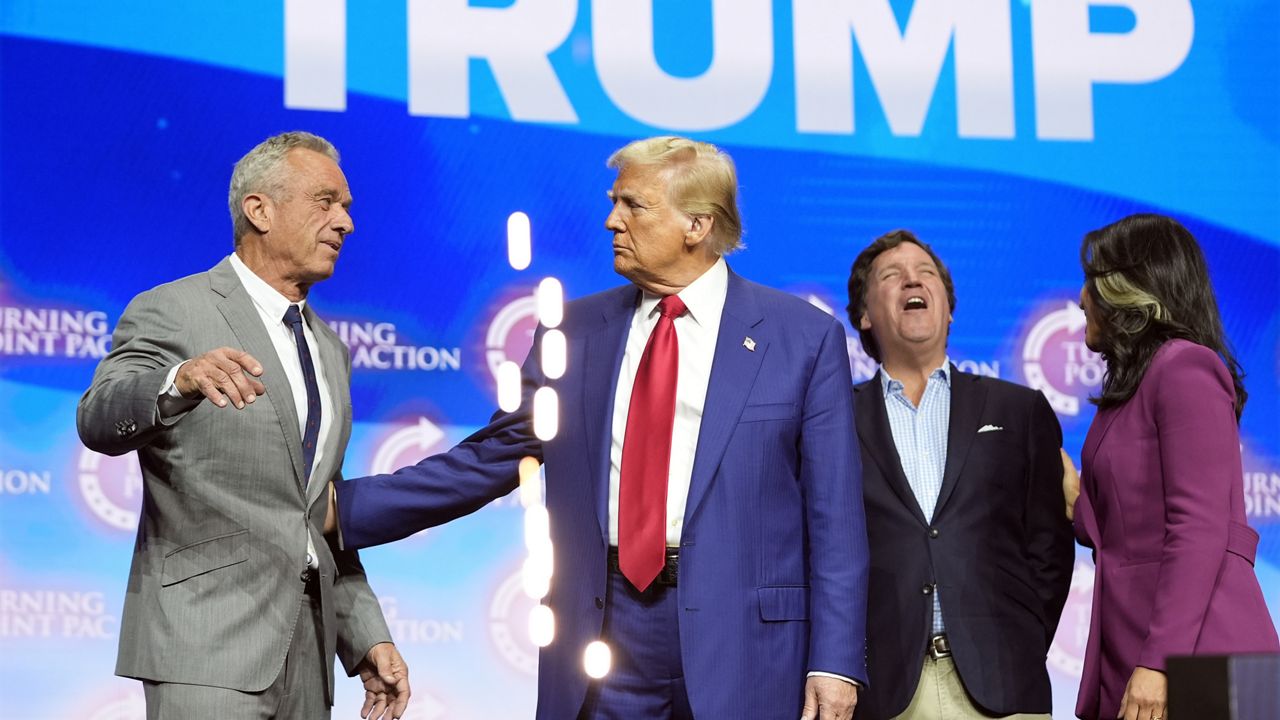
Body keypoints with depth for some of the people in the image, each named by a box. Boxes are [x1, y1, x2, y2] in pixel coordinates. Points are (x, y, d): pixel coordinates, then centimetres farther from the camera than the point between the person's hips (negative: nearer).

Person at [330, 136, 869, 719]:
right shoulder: (576, 331, 9)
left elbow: (833, 516, -2)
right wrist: (341, 508, 2)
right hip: (605, 623, 3)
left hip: (743, 634, -2)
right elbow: (488, 460, 10)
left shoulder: (803, 337, 0)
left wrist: (834, 662, -8)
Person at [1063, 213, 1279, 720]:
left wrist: (1157, 662, -21)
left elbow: (1199, 530, -17)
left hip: (1193, 655, -8)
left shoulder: (1184, 368, -8)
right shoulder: (1131, 389, 17)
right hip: (1130, 652, 8)